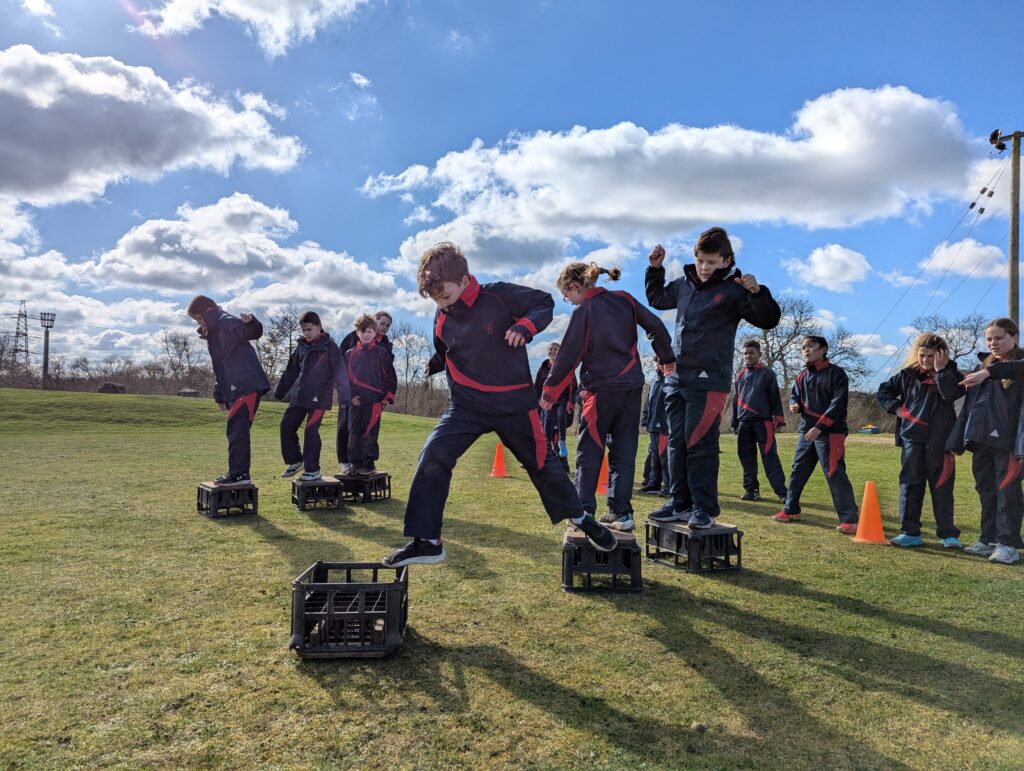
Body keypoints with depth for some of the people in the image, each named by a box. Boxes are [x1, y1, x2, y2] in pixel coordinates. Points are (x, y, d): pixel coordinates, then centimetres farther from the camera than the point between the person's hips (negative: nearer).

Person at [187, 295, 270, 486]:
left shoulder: (228, 322, -7)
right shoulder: (213, 333, 23)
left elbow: (254, 333, -25)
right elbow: (219, 367, 27)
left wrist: (250, 323, -47)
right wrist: (219, 395, 27)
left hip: (247, 386, -10)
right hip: (235, 389, 10)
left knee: (237, 431, -9)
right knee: (236, 431, 13)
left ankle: (239, 474, -5)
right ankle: (238, 473, 20)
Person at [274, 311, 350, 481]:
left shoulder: (330, 347, -7)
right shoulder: (301, 346, 11)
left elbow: (340, 372, -13)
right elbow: (290, 372, 18)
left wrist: (344, 397, -20)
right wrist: (279, 393, 21)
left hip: (319, 397, -6)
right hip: (299, 396, 6)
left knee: (311, 430, -8)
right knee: (287, 425, 5)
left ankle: (313, 470, 4)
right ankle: (295, 461, 22)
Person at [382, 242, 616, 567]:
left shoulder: (499, 296, -14)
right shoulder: (442, 319, 0)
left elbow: (545, 303, -4)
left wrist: (525, 325, -22)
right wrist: (436, 362, -2)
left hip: (514, 404, -3)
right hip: (466, 406, 3)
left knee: (542, 464, 10)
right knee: (432, 457, -16)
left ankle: (580, 518, 36)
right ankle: (425, 541, -7)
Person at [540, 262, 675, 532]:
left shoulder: (583, 311, -7)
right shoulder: (624, 299, 7)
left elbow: (568, 355, -6)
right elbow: (656, 326, 8)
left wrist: (550, 390, 2)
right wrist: (667, 358, 20)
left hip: (602, 388, -5)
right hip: (632, 386, 5)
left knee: (589, 451, 4)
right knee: (624, 450, 8)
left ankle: (583, 511, 1)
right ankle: (621, 512, 7)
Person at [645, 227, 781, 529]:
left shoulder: (733, 291, -6)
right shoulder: (683, 285, 12)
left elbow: (769, 320, -11)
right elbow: (657, 299, 31)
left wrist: (757, 293, -27)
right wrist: (656, 268, 20)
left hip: (708, 381, -7)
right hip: (676, 378, 7)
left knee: (700, 444, -7)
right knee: (677, 443, 9)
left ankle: (704, 508, 2)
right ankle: (680, 503, 18)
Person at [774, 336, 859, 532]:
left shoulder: (836, 373, -7)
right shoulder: (802, 376, 13)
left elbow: (838, 403, -14)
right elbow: (794, 396, 19)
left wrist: (819, 427, -21)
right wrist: (794, 405, -8)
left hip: (830, 433, -7)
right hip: (806, 431, 7)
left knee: (835, 474, -10)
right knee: (798, 471, 14)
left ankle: (849, 519, -5)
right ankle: (791, 510, 28)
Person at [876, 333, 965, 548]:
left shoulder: (951, 375, 1)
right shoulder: (908, 374, 7)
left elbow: (951, 394, -21)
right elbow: (884, 391, 18)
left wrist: (940, 370, -16)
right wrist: (896, 407, 4)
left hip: (939, 440, -2)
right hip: (912, 437, 2)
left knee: (941, 486, 3)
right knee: (910, 484, 3)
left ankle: (948, 534, 13)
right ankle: (910, 532, 9)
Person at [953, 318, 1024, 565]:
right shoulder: (983, 366, 18)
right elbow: (970, 404, 17)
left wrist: (989, 372, -42)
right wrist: (957, 441, 14)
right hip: (981, 440, 6)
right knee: (986, 491, 11)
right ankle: (988, 540, 19)